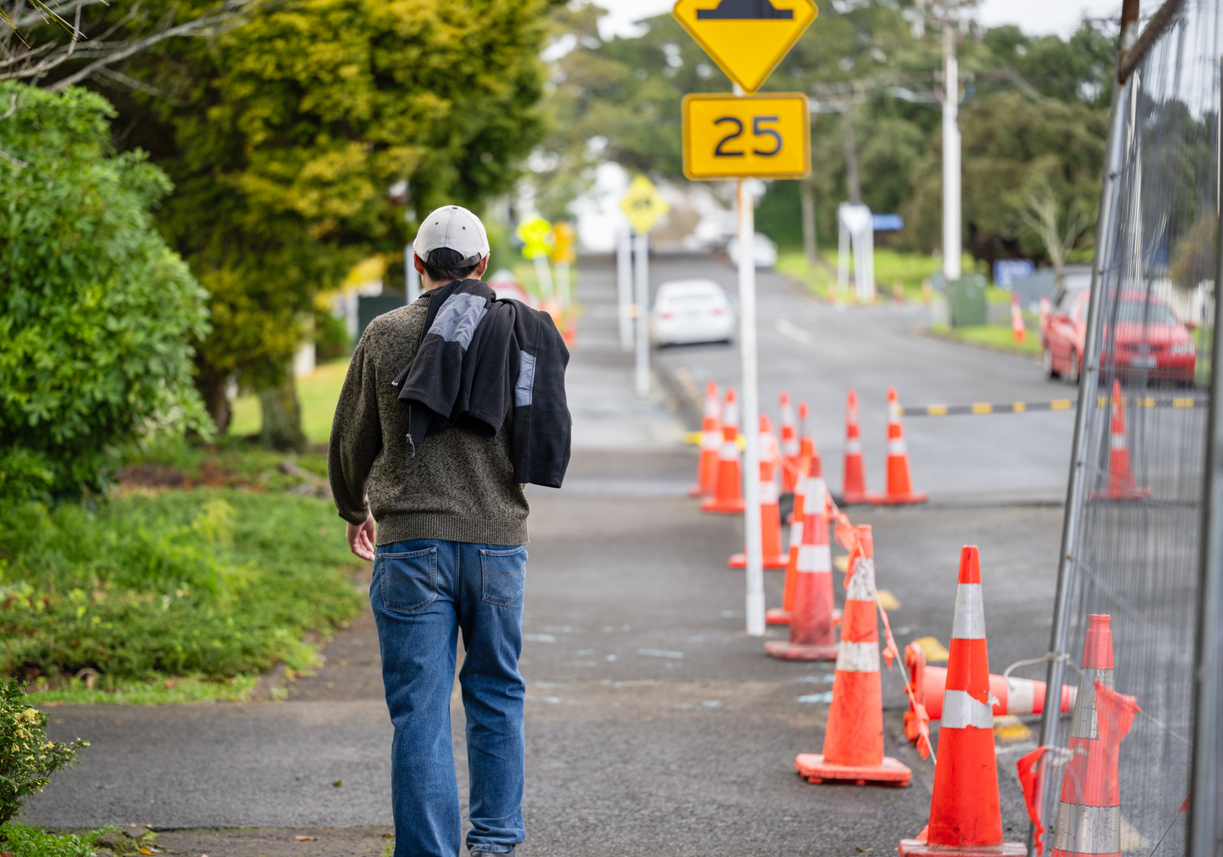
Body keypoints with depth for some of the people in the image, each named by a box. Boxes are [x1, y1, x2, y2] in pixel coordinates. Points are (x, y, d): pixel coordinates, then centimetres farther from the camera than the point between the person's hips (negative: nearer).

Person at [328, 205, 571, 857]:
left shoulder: (386, 335, 0)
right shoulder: (523, 334, 5)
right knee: (496, 695, 17)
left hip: (412, 543, -2)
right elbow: (546, 441, 12)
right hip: (499, 540, 2)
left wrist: (354, 511, 27)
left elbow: (351, 441, 8)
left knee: (420, 711, -1)